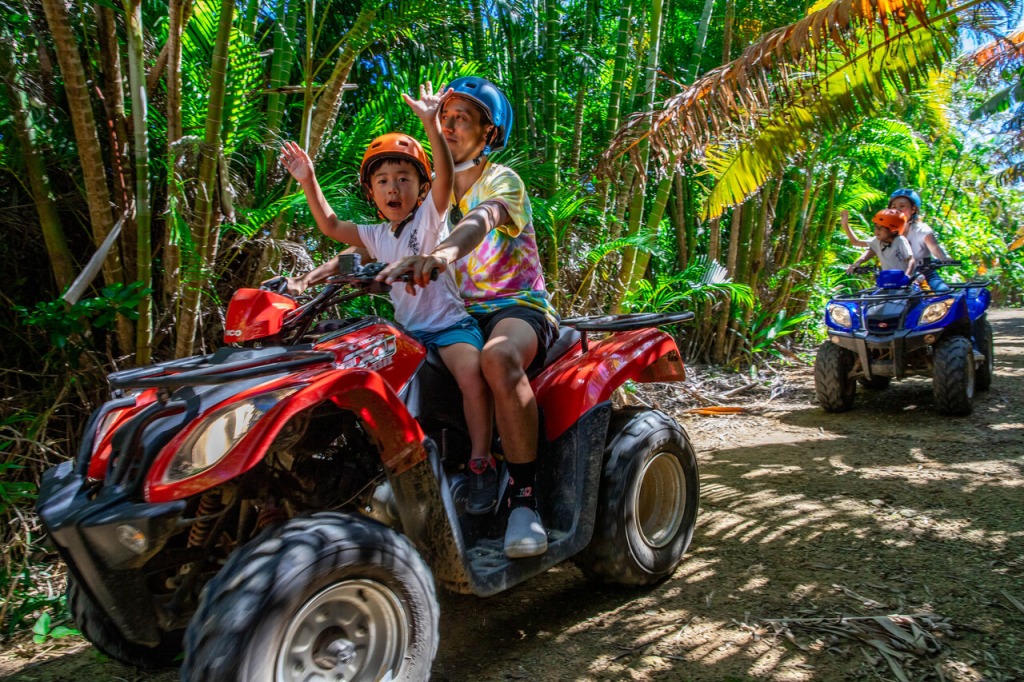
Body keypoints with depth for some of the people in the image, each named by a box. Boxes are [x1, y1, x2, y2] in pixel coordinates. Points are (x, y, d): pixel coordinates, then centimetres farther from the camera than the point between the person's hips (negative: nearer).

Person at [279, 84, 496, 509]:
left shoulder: (430, 216, -2)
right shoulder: (377, 236, 14)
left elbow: (445, 175, -19)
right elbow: (330, 225, 13)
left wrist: (431, 125, -34)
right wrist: (308, 180, 2)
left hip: (450, 323, -6)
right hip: (408, 329, 6)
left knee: (471, 375, -31)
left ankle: (480, 463, -19)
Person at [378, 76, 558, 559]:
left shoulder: (502, 181, -5)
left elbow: (483, 218, -30)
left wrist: (445, 251, -53)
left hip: (520, 306, -6)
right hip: (459, 314, 7)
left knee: (499, 358, -40)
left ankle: (524, 499, -31)